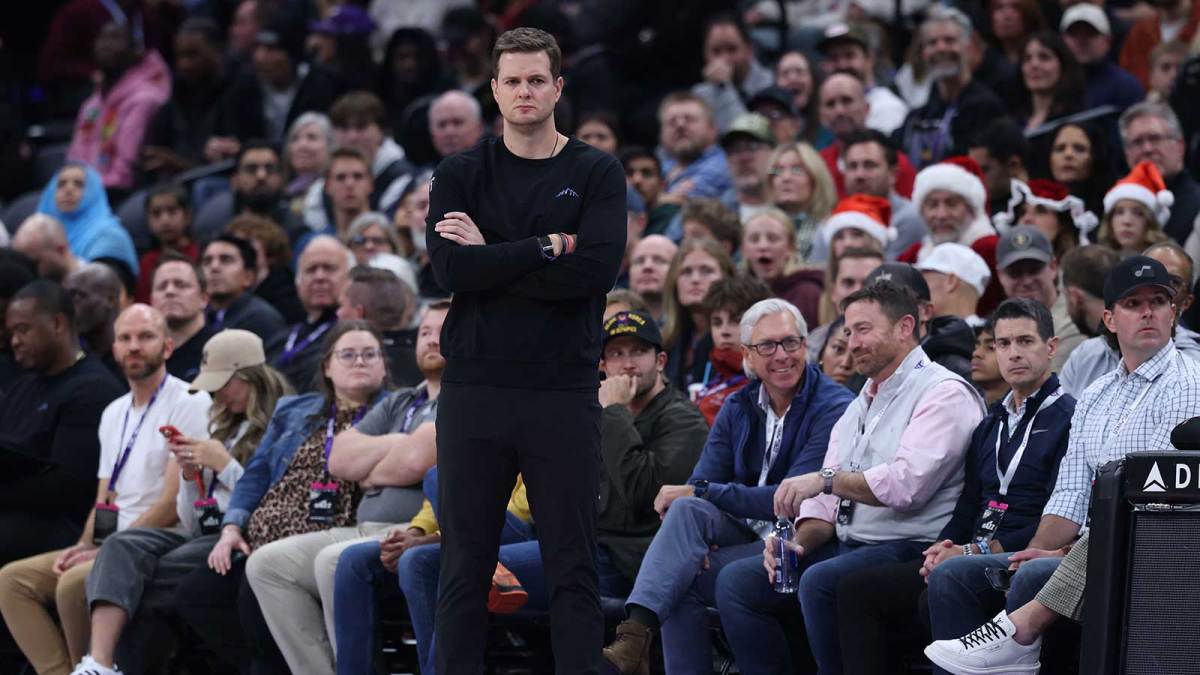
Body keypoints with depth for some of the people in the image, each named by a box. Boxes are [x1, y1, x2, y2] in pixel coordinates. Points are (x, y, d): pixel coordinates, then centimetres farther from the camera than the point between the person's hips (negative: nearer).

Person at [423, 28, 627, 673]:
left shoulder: (596, 174, 3)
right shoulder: (460, 175, 7)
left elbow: (596, 270, -13)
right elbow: (450, 267, -10)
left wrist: (491, 258, -10)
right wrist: (547, 247, -11)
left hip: (564, 394, -1)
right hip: (474, 392, 1)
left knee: (573, 567, 1)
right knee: (464, 566, 4)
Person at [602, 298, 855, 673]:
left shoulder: (833, 408, -10)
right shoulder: (738, 408, 11)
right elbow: (699, 483, 2)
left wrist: (700, 492, -15)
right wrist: (689, 542, -21)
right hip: (744, 532, 5)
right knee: (687, 510, -27)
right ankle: (634, 637, -38)